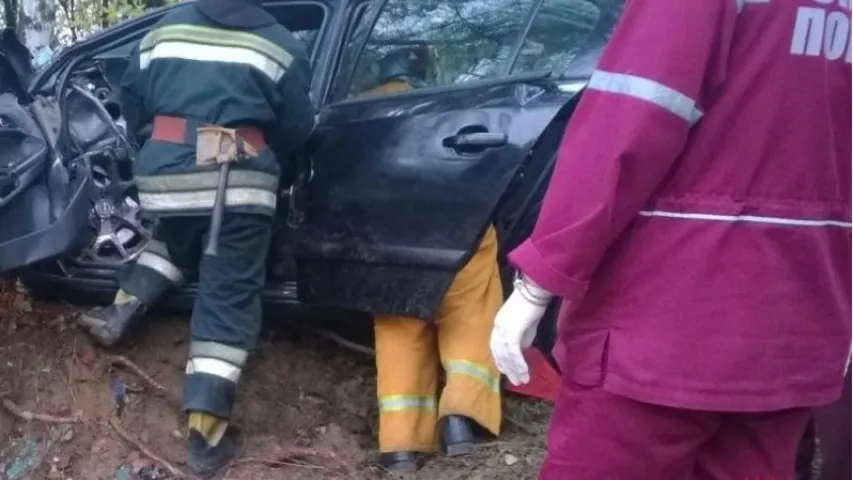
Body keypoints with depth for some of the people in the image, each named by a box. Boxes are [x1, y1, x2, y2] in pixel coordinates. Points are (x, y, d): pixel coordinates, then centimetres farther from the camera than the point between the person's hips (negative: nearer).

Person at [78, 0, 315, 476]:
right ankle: (206, 434, -4)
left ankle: (122, 310, 17)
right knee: (229, 300, -1)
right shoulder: (280, 43, 7)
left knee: (177, 242, 36)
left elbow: (133, 104, 21)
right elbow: (298, 128, 8)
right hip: (237, 179, -4)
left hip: (165, 172, 4)